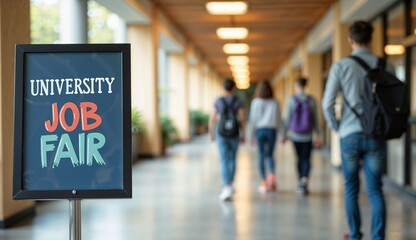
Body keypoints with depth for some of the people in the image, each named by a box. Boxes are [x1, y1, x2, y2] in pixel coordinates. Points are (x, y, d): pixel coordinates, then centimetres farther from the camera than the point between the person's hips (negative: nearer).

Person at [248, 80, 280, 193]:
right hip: (272, 130, 1)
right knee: (270, 155, 13)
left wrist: (251, 135, 6)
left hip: (260, 130, -1)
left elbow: (252, 119, -1)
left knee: (261, 156, 6)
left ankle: (264, 183, 5)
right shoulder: (275, 102, 1)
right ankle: (272, 174, -13)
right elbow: (278, 119, 2)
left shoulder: (255, 102, -1)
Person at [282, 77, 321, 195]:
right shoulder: (311, 100, -3)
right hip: (308, 135, 0)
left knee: (300, 158, 13)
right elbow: (315, 119, 1)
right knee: (306, 158, 2)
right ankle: (304, 180, -21)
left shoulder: (291, 100, -7)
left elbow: (287, 118, -4)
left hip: (295, 135, 0)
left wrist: (285, 134, 6)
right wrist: (318, 135, 9)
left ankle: (300, 183, 19)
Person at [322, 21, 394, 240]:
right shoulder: (386, 66, 1)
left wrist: (336, 127, 9)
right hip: (376, 136, 1)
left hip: (350, 134, -1)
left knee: (351, 189, 13)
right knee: (375, 190, 3)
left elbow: (327, 104, -6)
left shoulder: (340, 66, -3)